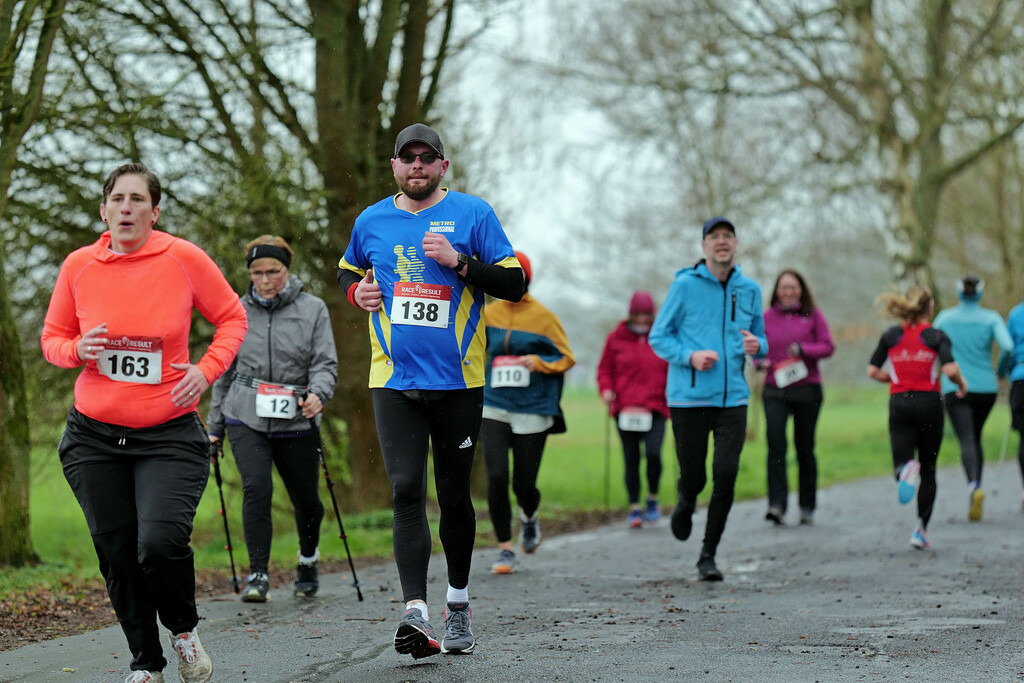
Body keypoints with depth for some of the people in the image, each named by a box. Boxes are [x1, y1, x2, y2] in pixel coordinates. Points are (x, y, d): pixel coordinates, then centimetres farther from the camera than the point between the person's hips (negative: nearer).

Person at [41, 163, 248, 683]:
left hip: (169, 434, -2)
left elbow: (231, 318, 7)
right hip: (94, 436, 3)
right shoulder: (78, 266, 1)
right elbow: (52, 338, 12)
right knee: (117, 556, 4)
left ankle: (184, 630, 12)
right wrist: (77, 351, -10)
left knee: (160, 543, -20)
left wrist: (206, 369, -8)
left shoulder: (183, 259, -5)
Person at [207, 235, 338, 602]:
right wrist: (215, 427, 16)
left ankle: (308, 560, 39)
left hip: (295, 421, 0)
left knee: (306, 499, 10)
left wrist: (317, 393, -25)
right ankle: (258, 575, -16)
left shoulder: (313, 309, 1)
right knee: (257, 488, -20)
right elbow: (224, 370, 14)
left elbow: (325, 362, -3)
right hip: (246, 419, 0)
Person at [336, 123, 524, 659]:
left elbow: (514, 284, -3)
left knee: (454, 495, 8)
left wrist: (459, 262, -16)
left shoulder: (472, 214, 0)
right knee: (406, 491, -12)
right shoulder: (372, 221, 8)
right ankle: (416, 611, -20)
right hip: (394, 379, 1)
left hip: (458, 379, -1)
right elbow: (347, 270, 26)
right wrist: (356, 291, 3)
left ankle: (457, 601, 27)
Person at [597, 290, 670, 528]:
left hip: (655, 408, -1)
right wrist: (606, 389, -4)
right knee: (631, 459, 3)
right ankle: (634, 508, 11)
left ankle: (653, 500, 5)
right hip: (625, 409, 1)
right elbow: (604, 368, 13)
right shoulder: (616, 338, 8)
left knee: (653, 453, -17)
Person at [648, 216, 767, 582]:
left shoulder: (749, 290, 9)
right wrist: (690, 356, -16)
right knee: (694, 477, 1)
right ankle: (686, 503, 40)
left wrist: (756, 346, -5)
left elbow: (760, 341, 19)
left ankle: (708, 555, 1)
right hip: (689, 397, -2)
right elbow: (658, 337, 1)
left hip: (733, 398, 2)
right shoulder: (685, 285, -2)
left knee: (726, 475, -10)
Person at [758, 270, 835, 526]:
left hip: (807, 390, 0)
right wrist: (760, 361, -9)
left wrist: (803, 349, -17)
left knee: (805, 448, 7)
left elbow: (828, 346, -1)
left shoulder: (813, 315, 4)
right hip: (775, 391, 0)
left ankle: (807, 507, 17)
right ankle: (777, 505, -20)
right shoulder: (767, 317, 7)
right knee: (776, 445, -16)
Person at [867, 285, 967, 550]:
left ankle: (906, 469, -39)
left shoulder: (891, 335, 6)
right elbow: (950, 369, -16)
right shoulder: (936, 336, -3)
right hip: (929, 403, -1)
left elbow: (872, 371, 5)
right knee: (928, 469, 11)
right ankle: (921, 528, 5)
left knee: (902, 458, 0)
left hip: (899, 403, 1)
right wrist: (962, 383, 5)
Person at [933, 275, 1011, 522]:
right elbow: (1007, 347, -14)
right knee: (976, 438, 19)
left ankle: (974, 485, -39)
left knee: (966, 441, -11)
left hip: (955, 388, -1)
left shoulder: (945, 318, 2)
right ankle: (976, 498, 14)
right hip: (986, 388, 1)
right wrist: (1001, 369, 6)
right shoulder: (991, 318, -1)